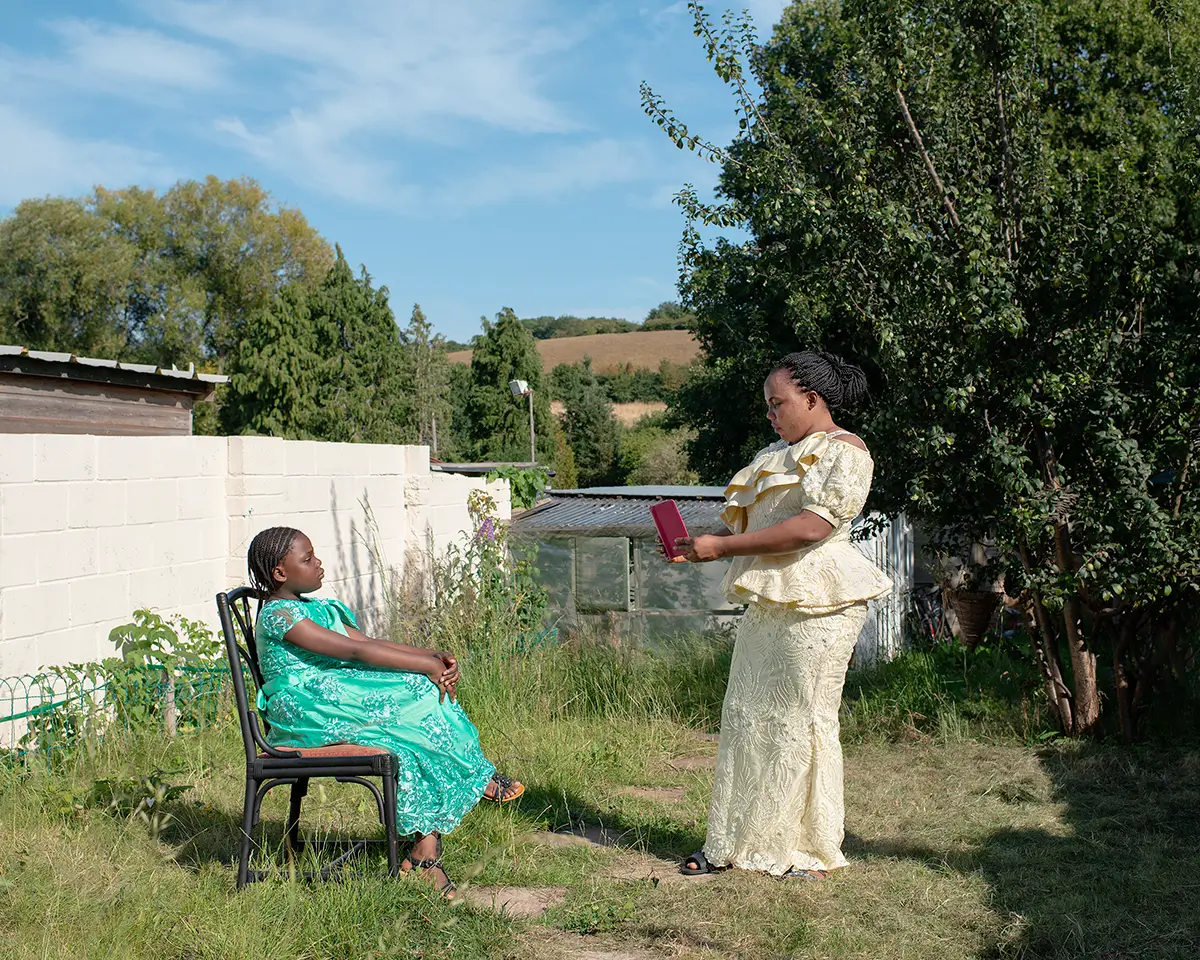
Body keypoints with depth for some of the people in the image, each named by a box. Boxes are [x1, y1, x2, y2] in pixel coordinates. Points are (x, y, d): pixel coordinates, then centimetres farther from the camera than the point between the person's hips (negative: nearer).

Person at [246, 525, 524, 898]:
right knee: (419, 691, -19)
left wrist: (433, 655, -2)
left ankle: (426, 848, -18)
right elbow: (355, 650, -19)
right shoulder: (279, 615, -11)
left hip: (339, 698, 9)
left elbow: (369, 641, 13)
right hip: (309, 710, -9)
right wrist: (426, 665, -18)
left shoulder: (312, 608, 21)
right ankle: (478, 777, 2)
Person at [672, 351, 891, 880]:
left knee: (801, 722, -1)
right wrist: (700, 545, 4)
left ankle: (809, 850, 13)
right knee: (745, 718, 7)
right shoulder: (778, 453, 21)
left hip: (815, 607, -8)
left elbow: (812, 526, -19)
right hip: (766, 603, 8)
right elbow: (748, 523, 22)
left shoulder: (844, 452, -6)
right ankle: (734, 842, 16)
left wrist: (721, 547, -18)